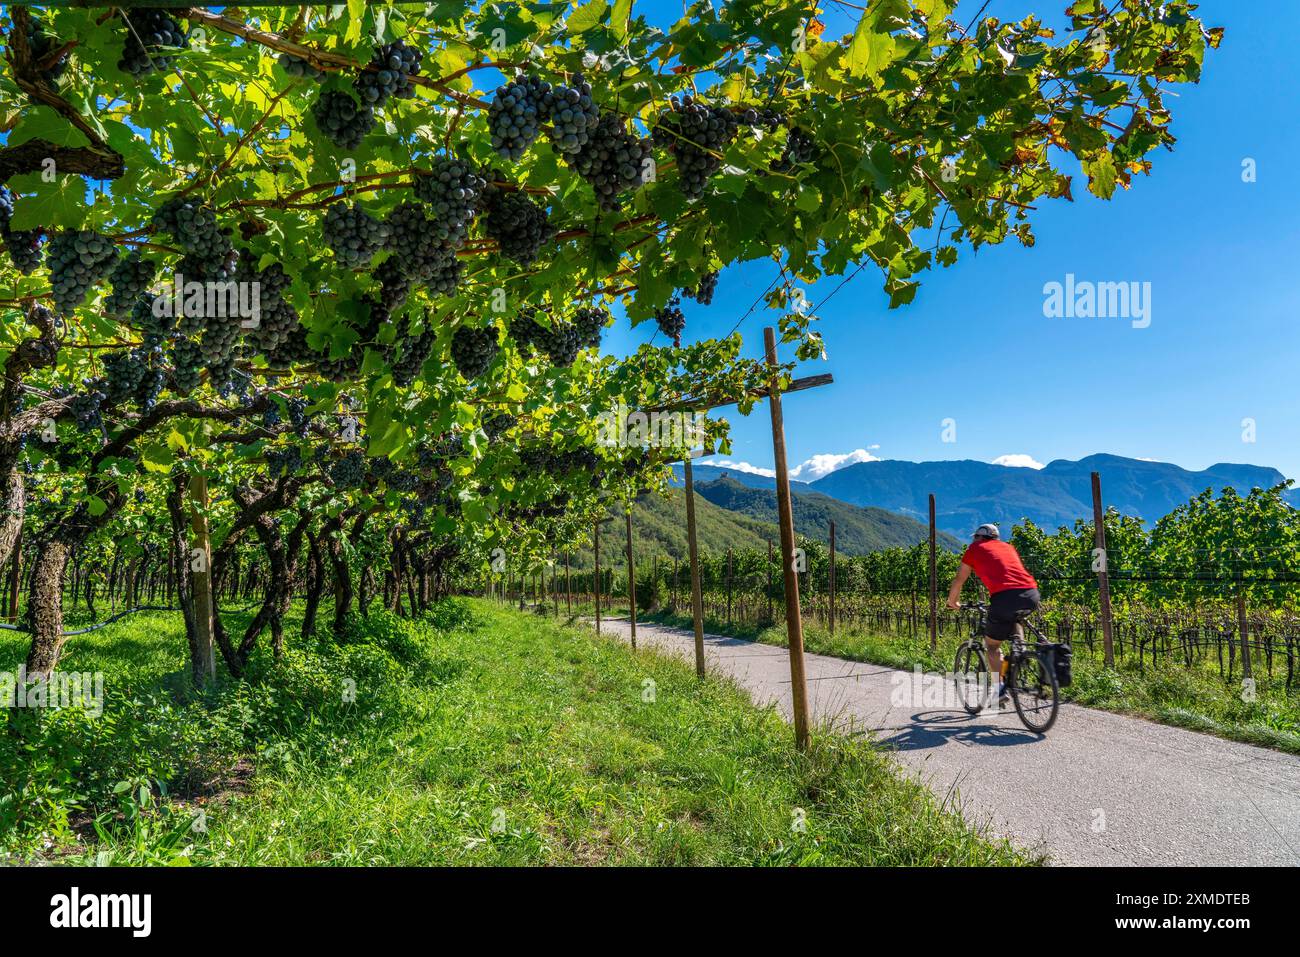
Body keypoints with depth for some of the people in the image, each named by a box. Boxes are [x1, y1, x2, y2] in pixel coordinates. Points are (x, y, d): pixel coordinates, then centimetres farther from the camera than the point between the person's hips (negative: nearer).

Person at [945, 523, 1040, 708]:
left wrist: (952, 601, 39)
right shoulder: (1008, 547, 30)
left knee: (992, 644, 13)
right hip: (1032, 595, 5)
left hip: (1005, 597, -5)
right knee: (1014, 619, 38)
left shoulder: (975, 548, 19)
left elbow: (959, 580, 22)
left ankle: (999, 687, 2)